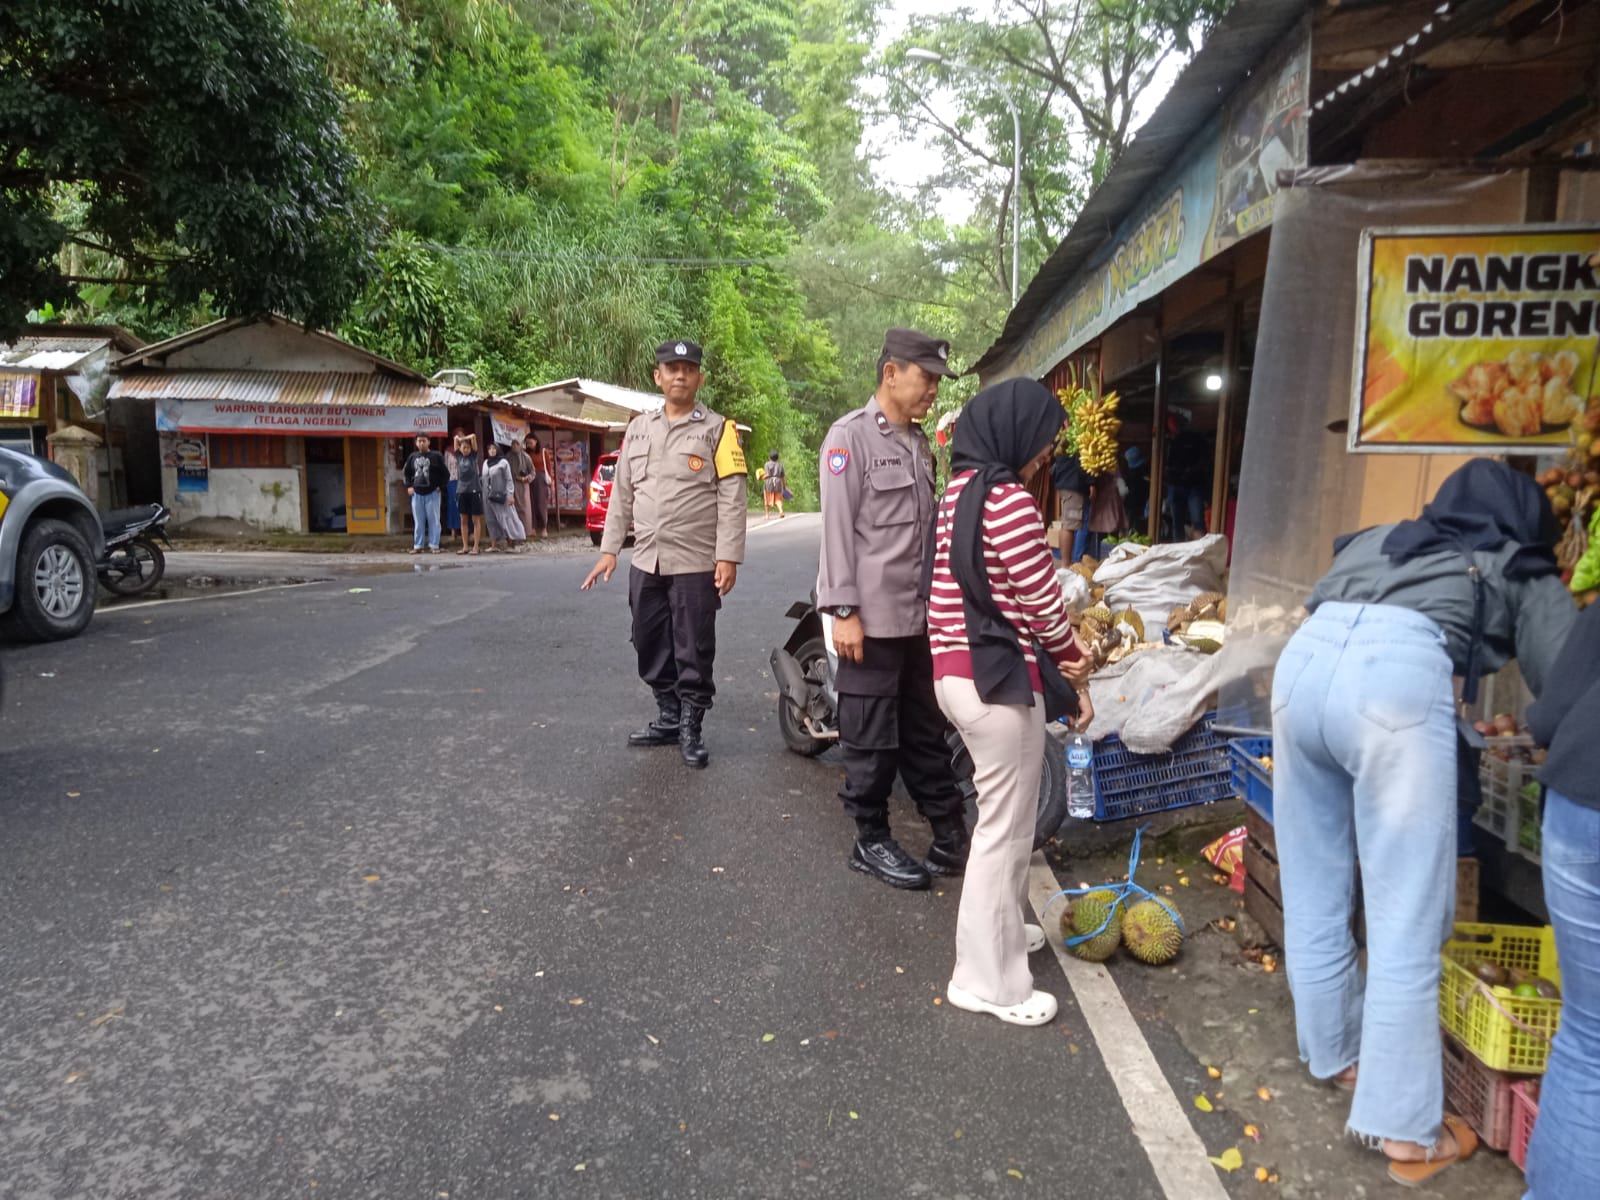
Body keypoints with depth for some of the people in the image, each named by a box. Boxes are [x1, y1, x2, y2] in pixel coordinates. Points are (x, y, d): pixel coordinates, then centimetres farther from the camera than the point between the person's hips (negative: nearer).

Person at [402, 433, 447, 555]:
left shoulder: (437, 456, -2)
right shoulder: (413, 457, 10)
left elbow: (444, 473, 0)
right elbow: (406, 472, 20)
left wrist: (440, 487, -7)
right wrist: (409, 486, 9)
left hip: (432, 493, -4)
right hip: (417, 493, 4)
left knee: (433, 520, -2)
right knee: (418, 521, 7)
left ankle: (434, 546, 3)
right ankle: (417, 546, 11)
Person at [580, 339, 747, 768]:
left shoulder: (717, 429, -2)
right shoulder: (638, 429, 13)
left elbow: (731, 498, -8)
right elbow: (621, 494, 14)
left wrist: (728, 556, -15)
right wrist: (609, 548, 9)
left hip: (695, 563, -5)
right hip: (645, 562, 5)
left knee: (693, 653, 2)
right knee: (651, 648, 13)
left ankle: (692, 729, 15)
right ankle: (668, 718, 28)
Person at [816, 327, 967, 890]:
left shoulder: (919, 442, 15)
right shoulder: (850, 435, -9)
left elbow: (928, 530, 16)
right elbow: (837, 528, -13)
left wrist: (938, 601, 14)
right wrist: (844, 611, -17)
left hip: (919, 617, 7)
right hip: (871, 618, -7)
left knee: (927, 732, 15)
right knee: (872, 739, 5)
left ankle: (951, 835, 25)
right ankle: (871, 842, 19)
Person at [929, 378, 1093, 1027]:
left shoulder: (959, 490, 12)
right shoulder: (1008, 498, -17)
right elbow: (1043, 602, -13)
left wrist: (1061, 655, 5)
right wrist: (1073, 658, 7)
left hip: (956, 671, 10)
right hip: (997, 681, -10)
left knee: (1003, 813, 24)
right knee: (1006, 826, 3)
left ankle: (1002, 930, 41)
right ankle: (989, 980, 16)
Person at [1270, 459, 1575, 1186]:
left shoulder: (1379, 540, 37)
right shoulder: (1524, 573, 26)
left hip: (1304, 658, 5)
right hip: (1399, 674, -5)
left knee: (1313, 891, 18)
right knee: (1405, 923, 5)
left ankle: (1335, 1053, 37)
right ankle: (1406, 1129, 13)